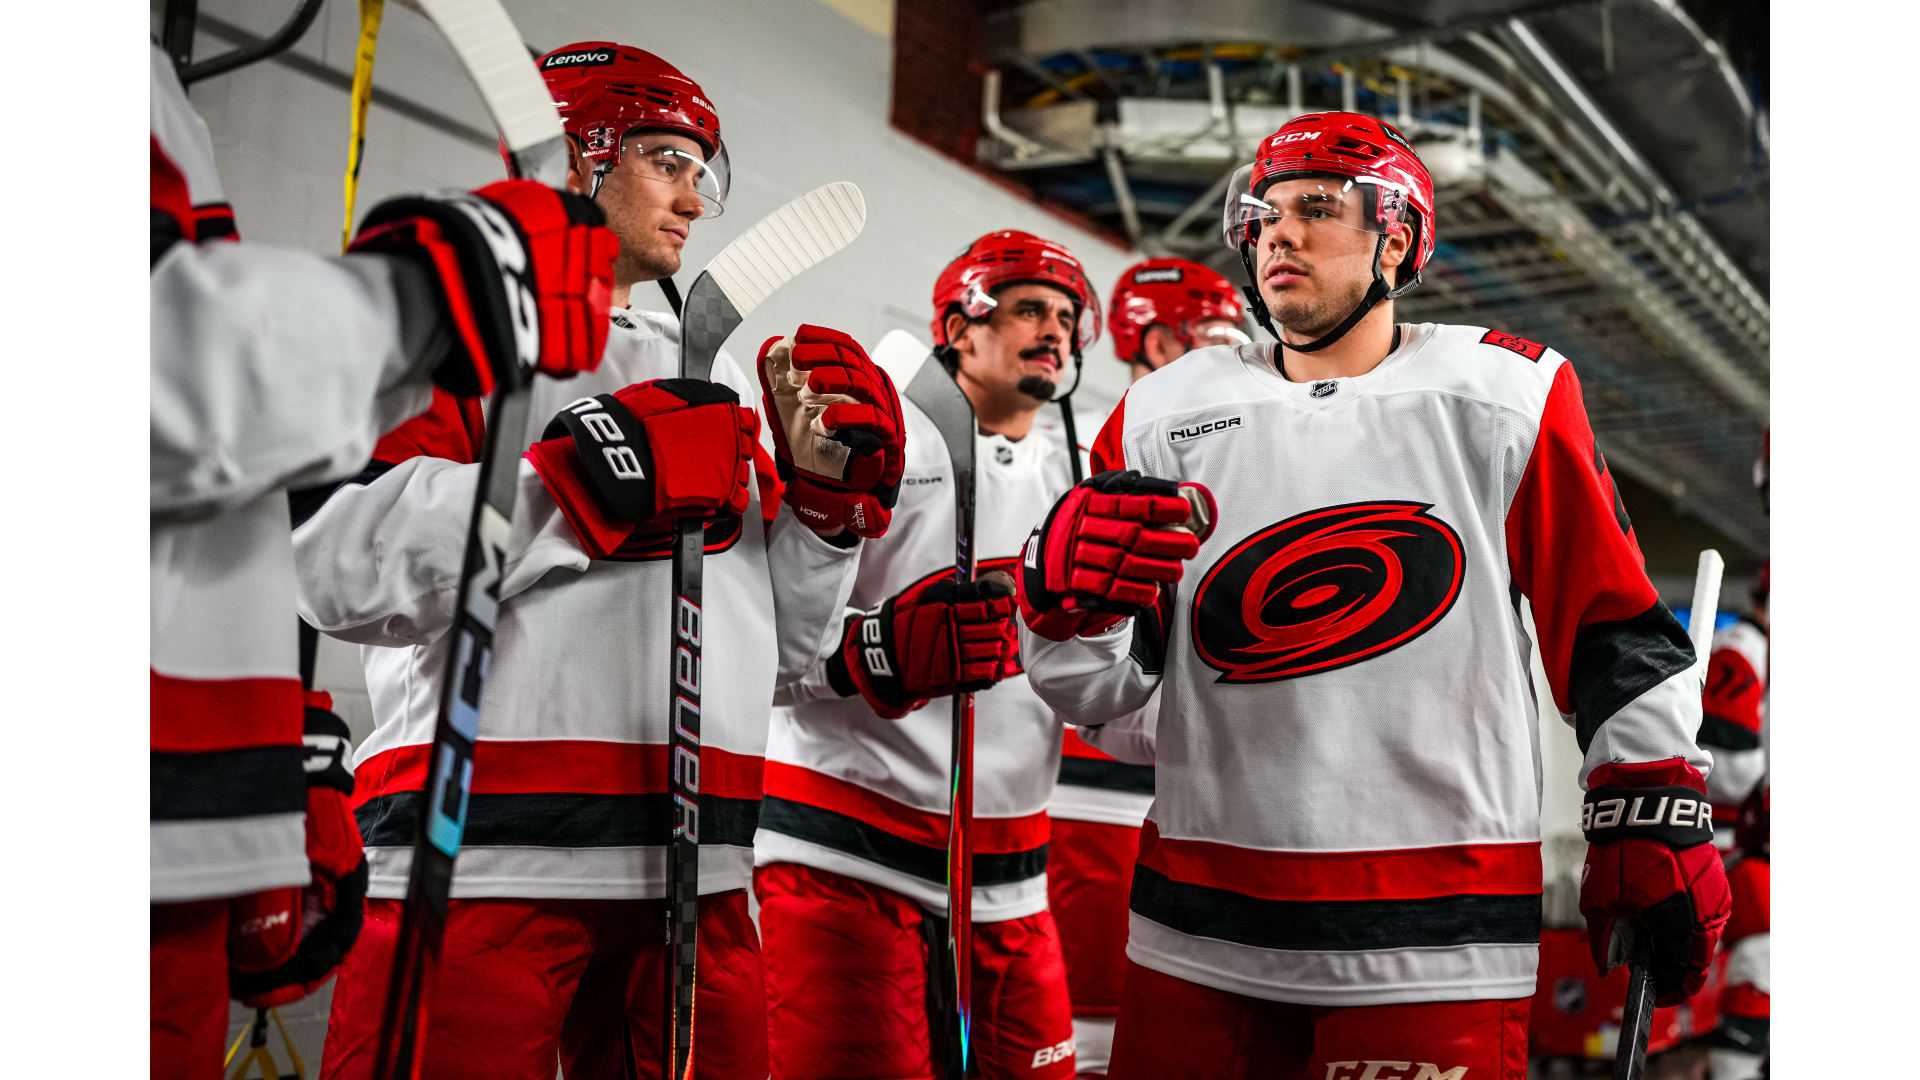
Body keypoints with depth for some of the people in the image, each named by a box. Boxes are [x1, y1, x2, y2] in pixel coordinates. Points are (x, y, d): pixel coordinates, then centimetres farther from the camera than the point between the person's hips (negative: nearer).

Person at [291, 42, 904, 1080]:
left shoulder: (715, 375, 22)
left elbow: (776, 638, 22)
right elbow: (337, 567, -14)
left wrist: (831, 493, 6)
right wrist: (602, 475, -17)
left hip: (694, 877, 6)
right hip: (482, 868, -6)